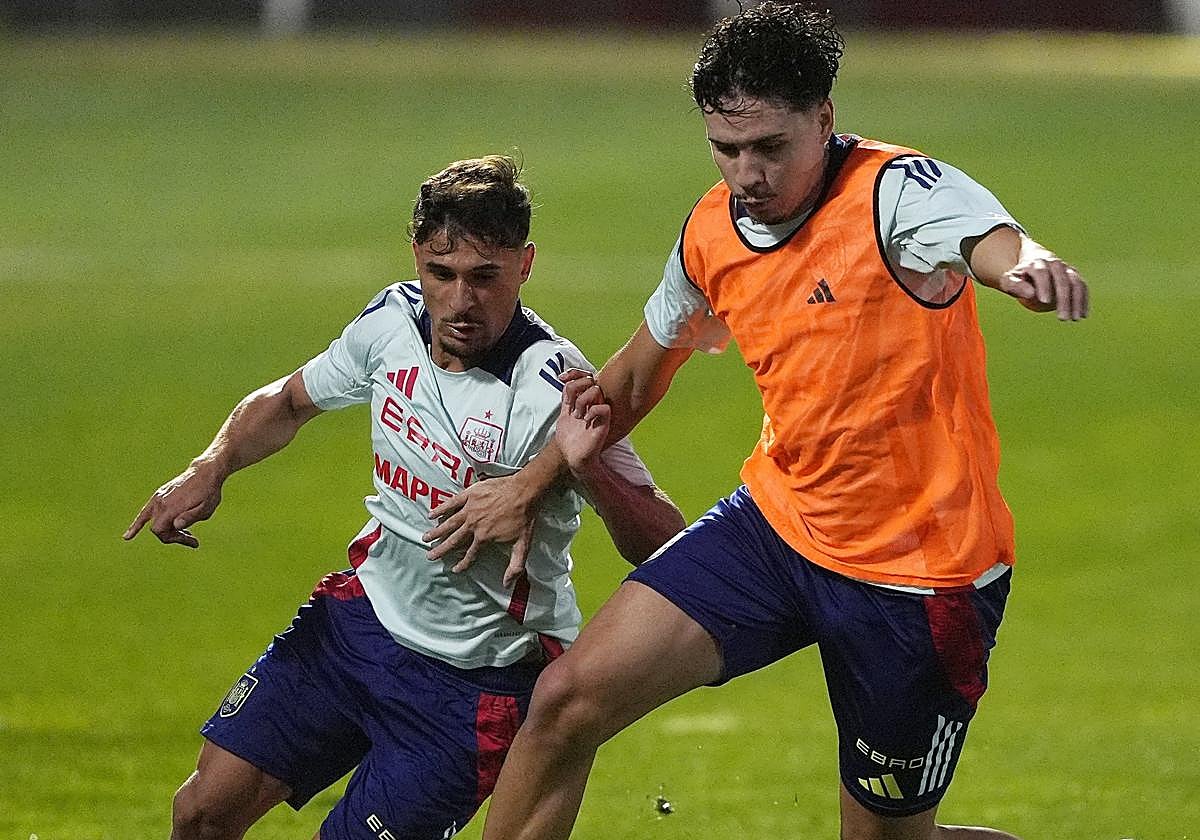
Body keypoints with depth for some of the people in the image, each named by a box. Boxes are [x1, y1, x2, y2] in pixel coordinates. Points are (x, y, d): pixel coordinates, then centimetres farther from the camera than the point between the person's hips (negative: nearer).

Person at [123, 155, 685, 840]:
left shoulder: (551, 389, -26)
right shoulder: (392, 321, -7)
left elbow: (665, 546, -30)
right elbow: (289, 402, 15)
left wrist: (591, 468, -48)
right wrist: (212, 468, -4)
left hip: (477, 676, -6)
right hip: (367, 613, 6)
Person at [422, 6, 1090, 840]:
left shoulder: (897, 193, -20)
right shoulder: (713, 232, 0)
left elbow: (988, 238, -45)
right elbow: (642, 372, 20)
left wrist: (1027, 262, -69)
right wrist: (533, 482, 27)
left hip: (917, 573, -6)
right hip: (778, 519, 6)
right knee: (571, 696, -9)